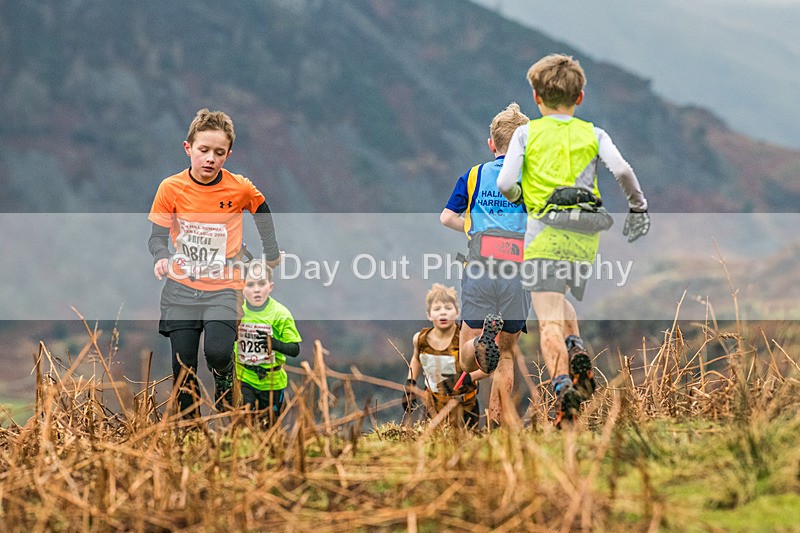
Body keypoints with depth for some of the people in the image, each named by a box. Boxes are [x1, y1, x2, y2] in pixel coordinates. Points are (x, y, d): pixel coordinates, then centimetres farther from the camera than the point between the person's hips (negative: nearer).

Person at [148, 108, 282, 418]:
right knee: (183, 365, -2)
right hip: (181, 287, 1)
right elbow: (157, 235, -3)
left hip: (223, 287, -1)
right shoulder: (170, 188, -7)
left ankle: (224, 381, 12)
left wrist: (272, 253, 23)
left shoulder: (240, 188, -7)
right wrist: (162, 257, -25)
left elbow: (262, 212, 14)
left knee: (217, 352, -22)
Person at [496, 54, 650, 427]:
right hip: (586, 235, 3)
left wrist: (517, 196, 18)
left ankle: (562, 386, -30)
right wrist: (638, 206, 11)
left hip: (546, 231, -3)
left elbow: (505, 183, -4)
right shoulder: (593, 134, 13)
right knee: (559, 297, 28)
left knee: (548, 320, -9)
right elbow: (623, 171, -4)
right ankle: (577, 351, 3)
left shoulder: (526, 133, 7)